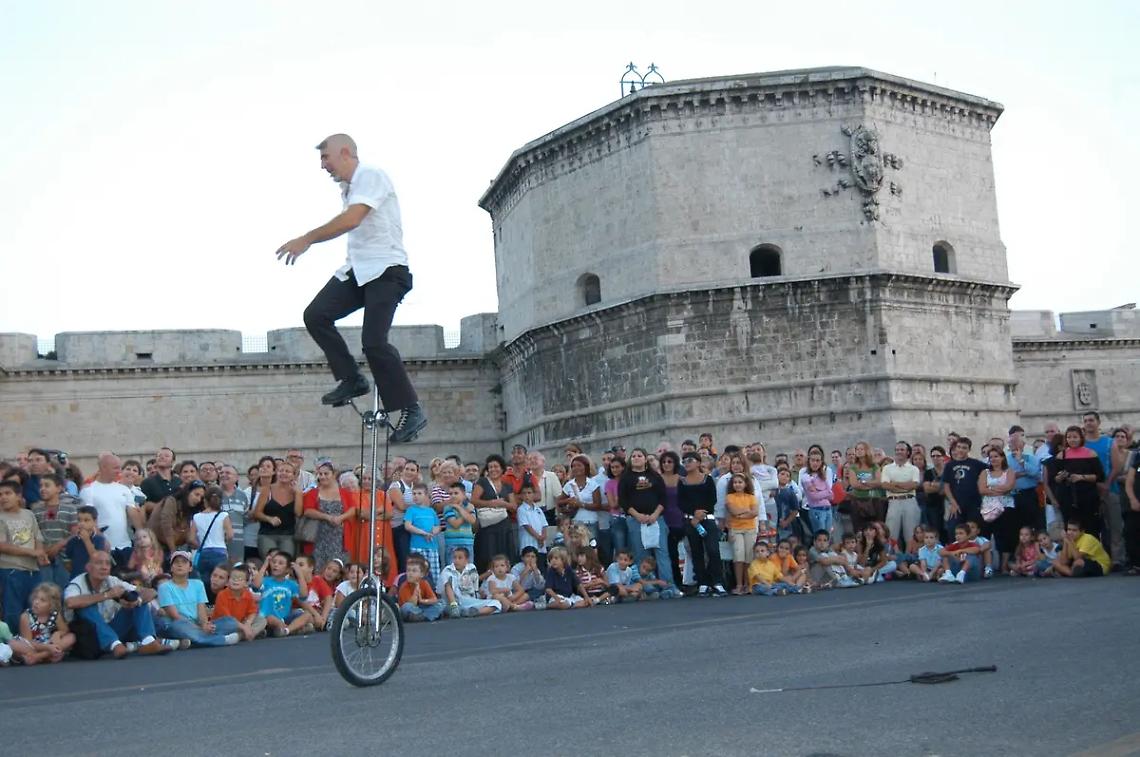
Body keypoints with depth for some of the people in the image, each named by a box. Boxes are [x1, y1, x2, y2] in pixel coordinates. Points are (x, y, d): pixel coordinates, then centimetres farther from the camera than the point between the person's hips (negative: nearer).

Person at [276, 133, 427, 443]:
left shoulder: (372, 176, -11)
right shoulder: (347, 187, 18)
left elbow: (351, 220, -24)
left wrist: (306, 240, -20)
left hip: (386, 269, -9)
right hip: (357, 269, 9)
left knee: (373, 340, -18)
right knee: (316, 315, -6)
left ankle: (411, 410, -8)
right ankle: (351, 379, 5)